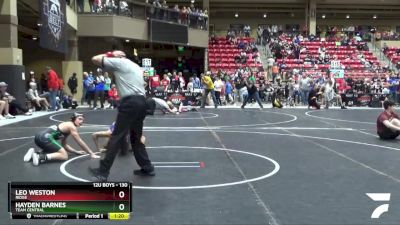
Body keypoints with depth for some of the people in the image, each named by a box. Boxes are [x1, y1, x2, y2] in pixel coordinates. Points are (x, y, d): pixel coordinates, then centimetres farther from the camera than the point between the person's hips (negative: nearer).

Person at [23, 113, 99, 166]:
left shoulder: (67, 126, 27)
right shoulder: (72, 126, 1)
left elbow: (64, 145, 29)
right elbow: (80, 142, 1)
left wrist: (77, 152, 24)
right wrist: (91, 153, 6)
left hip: (40, 136, 9)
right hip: (45, 137, -9)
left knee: (54, 151, 30)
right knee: (64, 156, -7)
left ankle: (35, 154, 10)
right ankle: (41, 157, -20)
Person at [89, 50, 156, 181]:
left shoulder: (118, 62, 4)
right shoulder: (136, 66, 27)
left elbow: (95, 59, 3)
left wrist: (106, 55, 18)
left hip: (130, 103, -8)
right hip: (141, 102, 8)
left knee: (116, 137, -6)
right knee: (136, 138, 17)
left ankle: (103, 171, -3)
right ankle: (147, 168, 19)